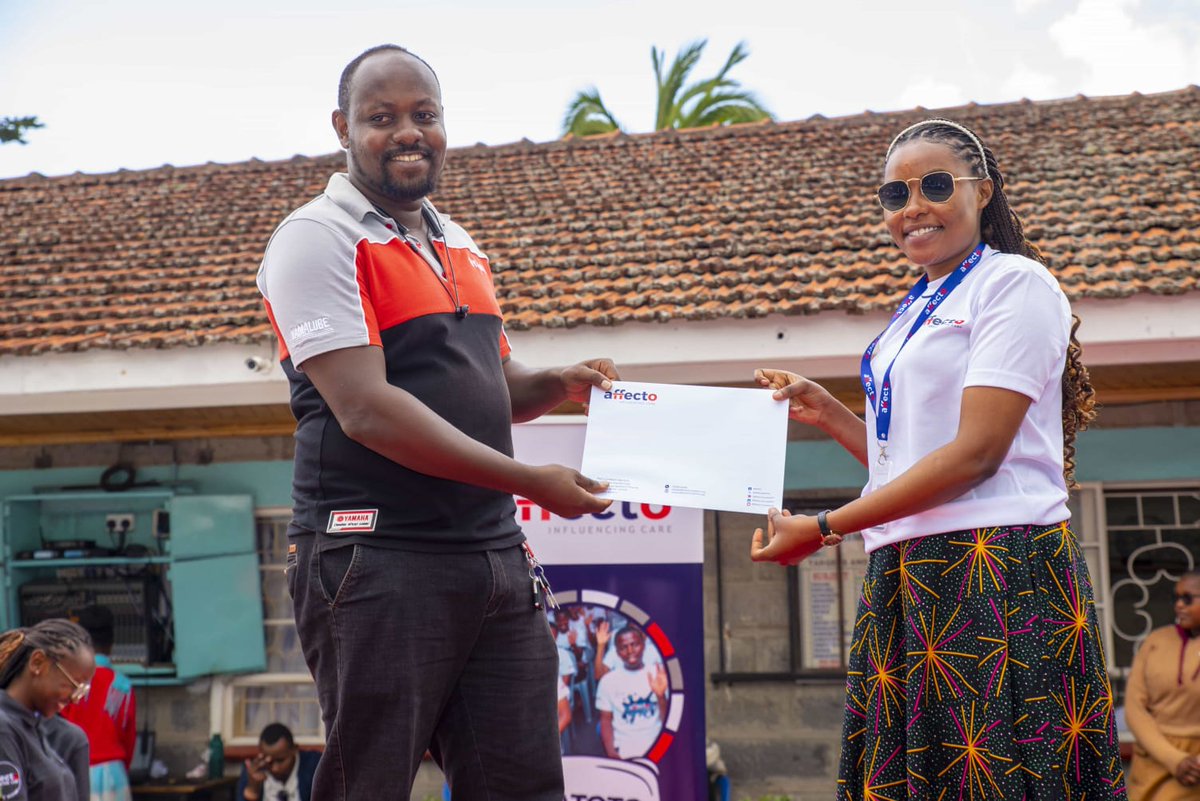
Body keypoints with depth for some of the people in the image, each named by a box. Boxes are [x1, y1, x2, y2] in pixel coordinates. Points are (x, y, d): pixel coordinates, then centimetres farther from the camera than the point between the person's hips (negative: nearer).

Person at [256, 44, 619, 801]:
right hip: (380, 562, -7)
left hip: (497, 558, 7)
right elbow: (366, 411, -18)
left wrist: (560, 384, 5)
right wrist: (528, 480, -18)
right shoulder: (319, 239, -7)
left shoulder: (461, 247, 17)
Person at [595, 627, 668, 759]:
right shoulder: (609, 680, 4)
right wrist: (611, 752, -6)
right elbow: (606, 720, 7)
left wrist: (661, 697, -16)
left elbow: (669, 720, 2)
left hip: (657, 752, 0)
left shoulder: (660, 676, 3)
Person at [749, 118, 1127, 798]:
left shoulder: (1015, 283, -3)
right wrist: (825, 412, 12)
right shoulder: (917, 310, 22)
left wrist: (823, 528, -13)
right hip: (905, 579, 8)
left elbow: (976, 454, -14)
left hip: (997, 572, -8)